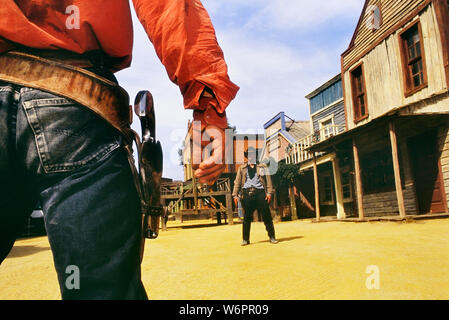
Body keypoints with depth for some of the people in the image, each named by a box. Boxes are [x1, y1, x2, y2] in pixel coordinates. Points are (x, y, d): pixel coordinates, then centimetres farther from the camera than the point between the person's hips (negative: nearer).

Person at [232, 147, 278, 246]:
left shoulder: (262, 167, 15)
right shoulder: (242, 168, 17)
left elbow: (268, 180, 9)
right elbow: (237, 182, 13)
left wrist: (269, 192, -3)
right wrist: (235, 194, 3)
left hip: (260, 192, -1)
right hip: (247, 193, 1)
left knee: (266, 216, -2)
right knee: (246, 217, 3)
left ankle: (272, 237, 9)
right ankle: (245, 239, 12)